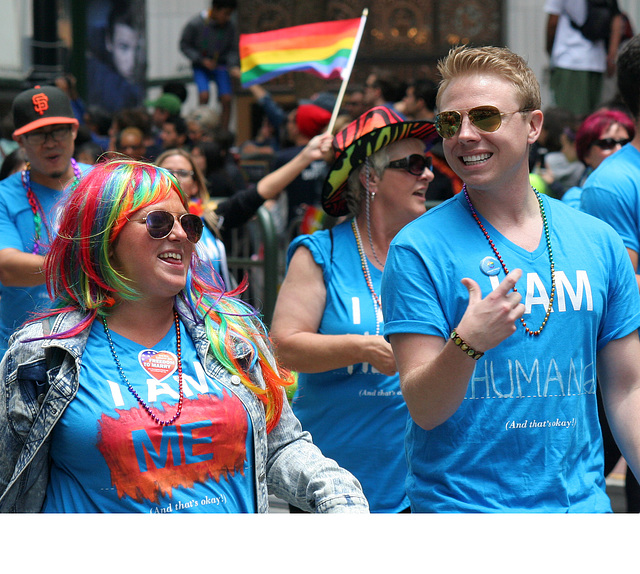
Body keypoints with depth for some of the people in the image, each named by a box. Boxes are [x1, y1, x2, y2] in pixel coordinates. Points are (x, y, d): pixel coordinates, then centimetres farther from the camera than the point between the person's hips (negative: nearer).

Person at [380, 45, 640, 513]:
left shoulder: (599, 242, 3)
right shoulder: (419, 249, -9)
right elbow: (425, 410, -13)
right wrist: (467, 344, -30)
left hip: (582, 502, 4)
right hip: (461, 505, -3)